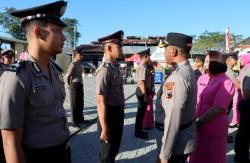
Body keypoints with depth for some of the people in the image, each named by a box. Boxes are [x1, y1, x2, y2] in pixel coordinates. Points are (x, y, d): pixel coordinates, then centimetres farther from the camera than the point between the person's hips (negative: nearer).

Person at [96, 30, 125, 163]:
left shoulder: (115, 67, 6)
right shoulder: (104, 69, -23)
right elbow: (100, 101, -26)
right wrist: (104, 128, -23)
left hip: (118, 112, 9)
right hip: (110, 113, -9)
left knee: (114, 148, 27)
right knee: (107, 152, 13)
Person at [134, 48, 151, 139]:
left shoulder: (142, 66, 13)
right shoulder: (143, 67, -19)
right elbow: (141, 82, -24)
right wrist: (145, 95, -24)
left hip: (143, 91, 10)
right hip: (142, 92, -10)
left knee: (141, 112, 17)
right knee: (141, 112, -1)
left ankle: (139, 130, 28)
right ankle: (138, 132, 9)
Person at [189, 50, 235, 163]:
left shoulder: (226, 82, -13)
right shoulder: (202, 78, 3)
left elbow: (218, 108, -19)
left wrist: (199, 121, -16)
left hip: (214, 130, -5)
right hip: (197, 128, 5)